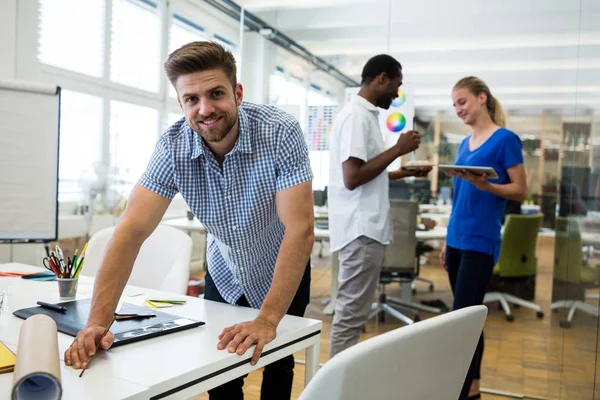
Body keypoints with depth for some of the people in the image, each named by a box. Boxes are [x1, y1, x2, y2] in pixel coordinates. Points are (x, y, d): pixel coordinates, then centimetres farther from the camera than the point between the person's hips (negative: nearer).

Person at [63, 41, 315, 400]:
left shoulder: (281, 133, -30)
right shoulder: (173, 146, -21)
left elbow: (300, 229, -33)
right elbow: (133, 230, -25)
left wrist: (268, 319, -39)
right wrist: (99, 321, -34)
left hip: (284, 275, -2)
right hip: (224, 273, 2)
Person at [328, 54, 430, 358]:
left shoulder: (365, 115, 16)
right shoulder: (357, 116, -14)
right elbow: (352, 178, -22)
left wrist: (406, 172, 18)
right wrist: (397, 149, -15)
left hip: (366, 228, 10)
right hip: (361, 230, -10)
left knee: (353, 313, 15)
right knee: (350, 315, -3)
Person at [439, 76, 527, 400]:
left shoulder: (505, 139, -7)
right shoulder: (465, 144, 14)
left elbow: (520, 191, -9)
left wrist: (485, 185, -27)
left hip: (480, 241, -7)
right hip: (457, 239, 7)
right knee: (468, 315, 12)